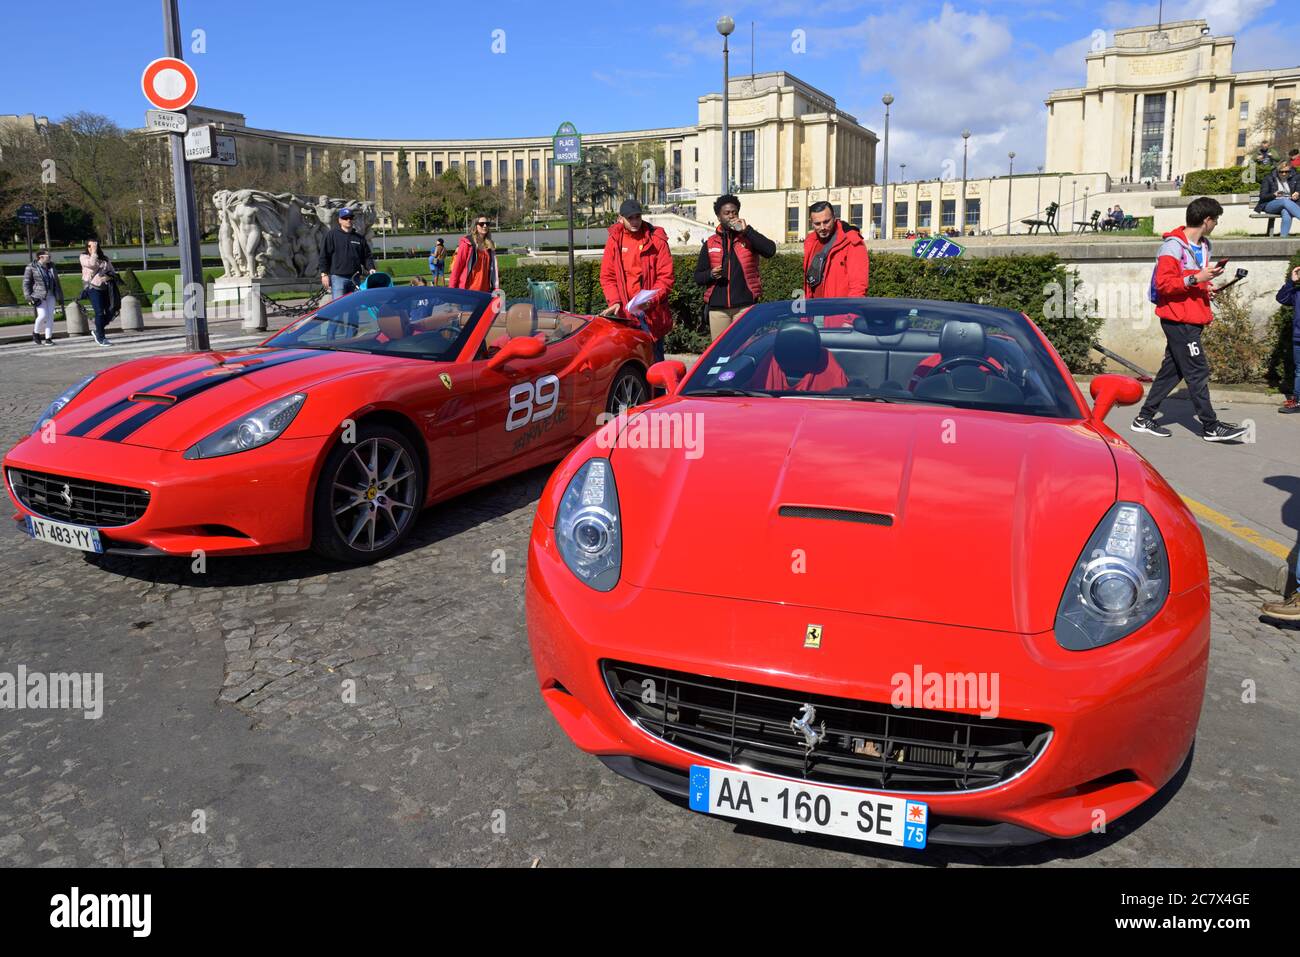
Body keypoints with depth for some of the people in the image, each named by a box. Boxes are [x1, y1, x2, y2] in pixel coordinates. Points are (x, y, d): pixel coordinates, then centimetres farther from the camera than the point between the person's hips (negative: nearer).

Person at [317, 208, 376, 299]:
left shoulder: (360, 237, 15)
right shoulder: (332, 235, 3)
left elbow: (367, 256, 17)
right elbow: (324, 255, 1)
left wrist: (370, 268, -1)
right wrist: (324, 273, -6)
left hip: (355, 278, 5)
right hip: (337, 277, -4)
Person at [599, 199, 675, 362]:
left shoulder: (656, 239, 0)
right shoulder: (614, 240, 7)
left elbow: (666, 276, -3)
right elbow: (607, 276, 8)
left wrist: (652, 300, -18)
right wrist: (614, 301, -8)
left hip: (652, 312, -2)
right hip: (624, 311, 2)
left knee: (654, 358, 2)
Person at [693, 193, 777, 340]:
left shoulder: (748, 238, 8)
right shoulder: (710, 244, 14)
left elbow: (770, 250, -11)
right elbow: (698, 277, 15)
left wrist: (747, 230, -12)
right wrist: (711, 274, -7)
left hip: (745, 305, -2)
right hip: (717, 308, 2)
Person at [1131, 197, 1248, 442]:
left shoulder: (1202, 246, 17)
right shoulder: (1173, 246, -12)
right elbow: (1163, 283, -19)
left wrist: (1206, 289, 11)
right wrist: (1195, 279, -24)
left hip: (1191, 320, 9)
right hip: (1178, 320, -9)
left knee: (1172, 370, 11)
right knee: (1197, 372, -6)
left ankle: (1144, 419, 17)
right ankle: (1211, 427, -2)